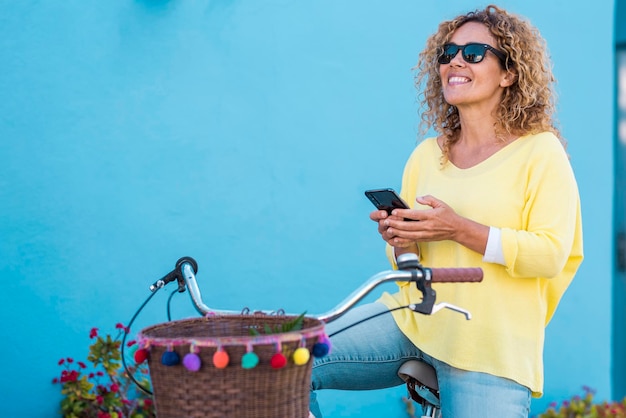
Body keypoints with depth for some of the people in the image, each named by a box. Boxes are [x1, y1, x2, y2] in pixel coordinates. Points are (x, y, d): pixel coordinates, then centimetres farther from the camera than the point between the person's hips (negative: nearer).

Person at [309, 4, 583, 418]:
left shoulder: (539, 151, -3)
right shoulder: (426, 155, 11)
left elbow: (551, 253, -13)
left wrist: (460, 230, -22)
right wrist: (400, 242, -6)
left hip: (490, 351, -4)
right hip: (410, 321, 4)